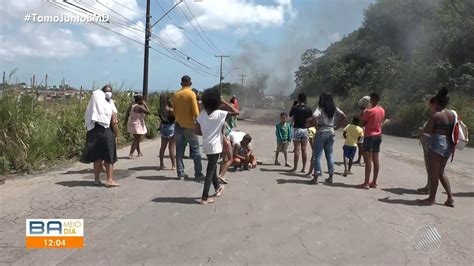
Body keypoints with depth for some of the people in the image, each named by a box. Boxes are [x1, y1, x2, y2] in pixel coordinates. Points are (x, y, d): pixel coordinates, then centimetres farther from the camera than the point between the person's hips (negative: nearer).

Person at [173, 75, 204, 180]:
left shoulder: (176, 95, 5)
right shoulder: (191, 94, -11)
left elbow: (174, 110, 11)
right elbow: (195, 112, -13)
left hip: (178, 125, 5)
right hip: (189, 126, -5)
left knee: (179, 151, 9)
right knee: (195, 150, 4)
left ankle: (180, 173, 11)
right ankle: (198, 174, 5)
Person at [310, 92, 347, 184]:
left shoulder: (320, 108, -9)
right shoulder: (334, 109, 7)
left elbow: (314, 117, -27)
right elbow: (345, 117, 4)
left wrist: (317, 125, -11)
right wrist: (336, 127, 6)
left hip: (321, 132, -5)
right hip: (331, 132, 5)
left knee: (318, 155, 0)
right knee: (330, 155, 12)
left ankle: (316, 177, -1)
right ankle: (330, 177, 16)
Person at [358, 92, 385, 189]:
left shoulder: (369, 111, -16)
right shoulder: (382, 110, 7)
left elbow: (362, 122, -6)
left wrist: (363, 113, 7)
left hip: (369, 136, -7)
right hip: (378, 135, 7)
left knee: (368, 159, -7)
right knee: (375, 159, 9)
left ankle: (366, 183, -7)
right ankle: (374, 182, 13)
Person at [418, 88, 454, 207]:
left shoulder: (436, 115, -13)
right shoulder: (452, 114, 9)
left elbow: (427, 130, -13)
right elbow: (453, 130, 12)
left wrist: (422, 129, 7)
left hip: (436, 144, -7)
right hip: (448, 145, 7)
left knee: (433, 173, 2)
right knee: (441, 172, 17)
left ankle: (432, 198, 9)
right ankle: (450, 198, 15)